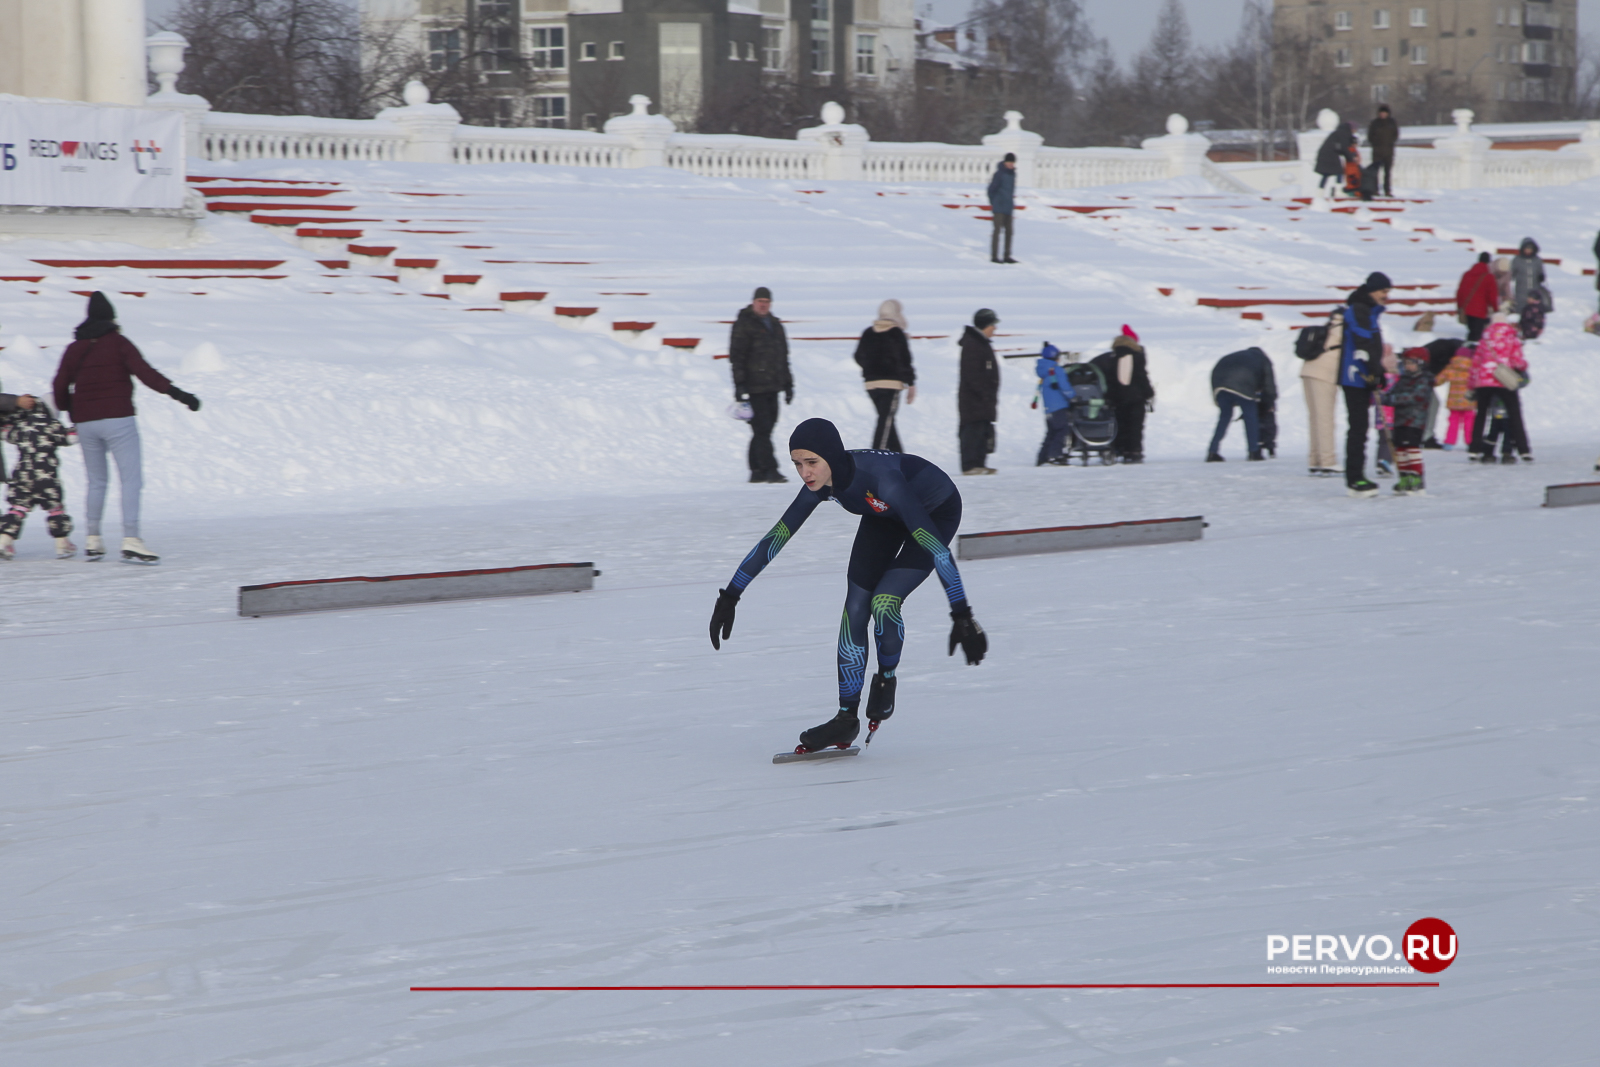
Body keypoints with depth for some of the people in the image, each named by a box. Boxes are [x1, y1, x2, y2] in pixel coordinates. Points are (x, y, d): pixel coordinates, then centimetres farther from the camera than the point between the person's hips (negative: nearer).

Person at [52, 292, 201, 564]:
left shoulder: (74, 349, 11)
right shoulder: (118, 342, -2)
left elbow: (60, 386, 12)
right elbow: (143, 372, -14)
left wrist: (69, 410, 31)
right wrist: (177, 393, -19)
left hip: (85, 423, 5)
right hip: (117, 418, -5)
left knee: (97, 481, 17)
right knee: (131, 478, -6)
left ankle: (93, 541, 19)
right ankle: (130, 541, -18)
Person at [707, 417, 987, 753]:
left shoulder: (879, 477, -43)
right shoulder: (820, 485, -23)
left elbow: (934, 544, -46)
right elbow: (774, 539, -12)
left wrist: (962, 616, -50)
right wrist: (729, 597, -12)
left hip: (937, 511, -6)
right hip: (885, 516, 6)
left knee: (883, 602, -22)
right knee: (855, 608, -5)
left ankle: (887, 678, 8)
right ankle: (847, 718, 5)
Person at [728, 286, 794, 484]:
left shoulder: (775, 324, 18)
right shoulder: (744, 324, -3)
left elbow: (784, 356, 25)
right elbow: (736, 356, -8)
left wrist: (788, 384, 21)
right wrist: (739, 384, -15)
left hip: (772, 386, 7)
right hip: (754, 388, -7)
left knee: (764, 430, 8)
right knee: (762, 429, -10)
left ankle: (757, 470, 13)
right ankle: (769, 470, -12)